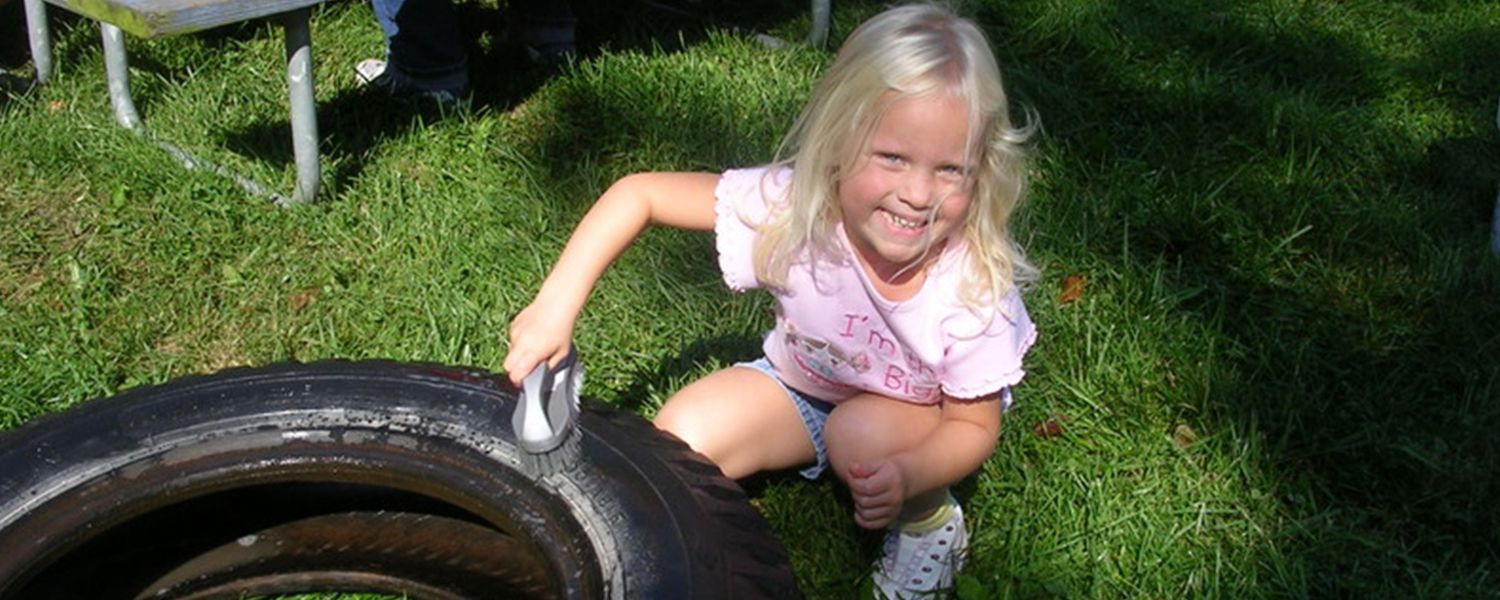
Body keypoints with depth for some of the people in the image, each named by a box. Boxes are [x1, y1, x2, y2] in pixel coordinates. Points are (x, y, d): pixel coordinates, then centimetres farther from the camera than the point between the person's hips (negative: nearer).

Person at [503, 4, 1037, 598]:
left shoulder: (977, 286, -32)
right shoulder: (791, 207, -31)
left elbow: (974, 425, -19)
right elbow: (640, 194, -24)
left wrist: (907, 477, -41)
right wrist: (556, 304, -33)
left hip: (919, 417, -1)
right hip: (801, 388, 2)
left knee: (860, 433, -34)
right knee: (682, 434, -20)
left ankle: (929, 521, -1)